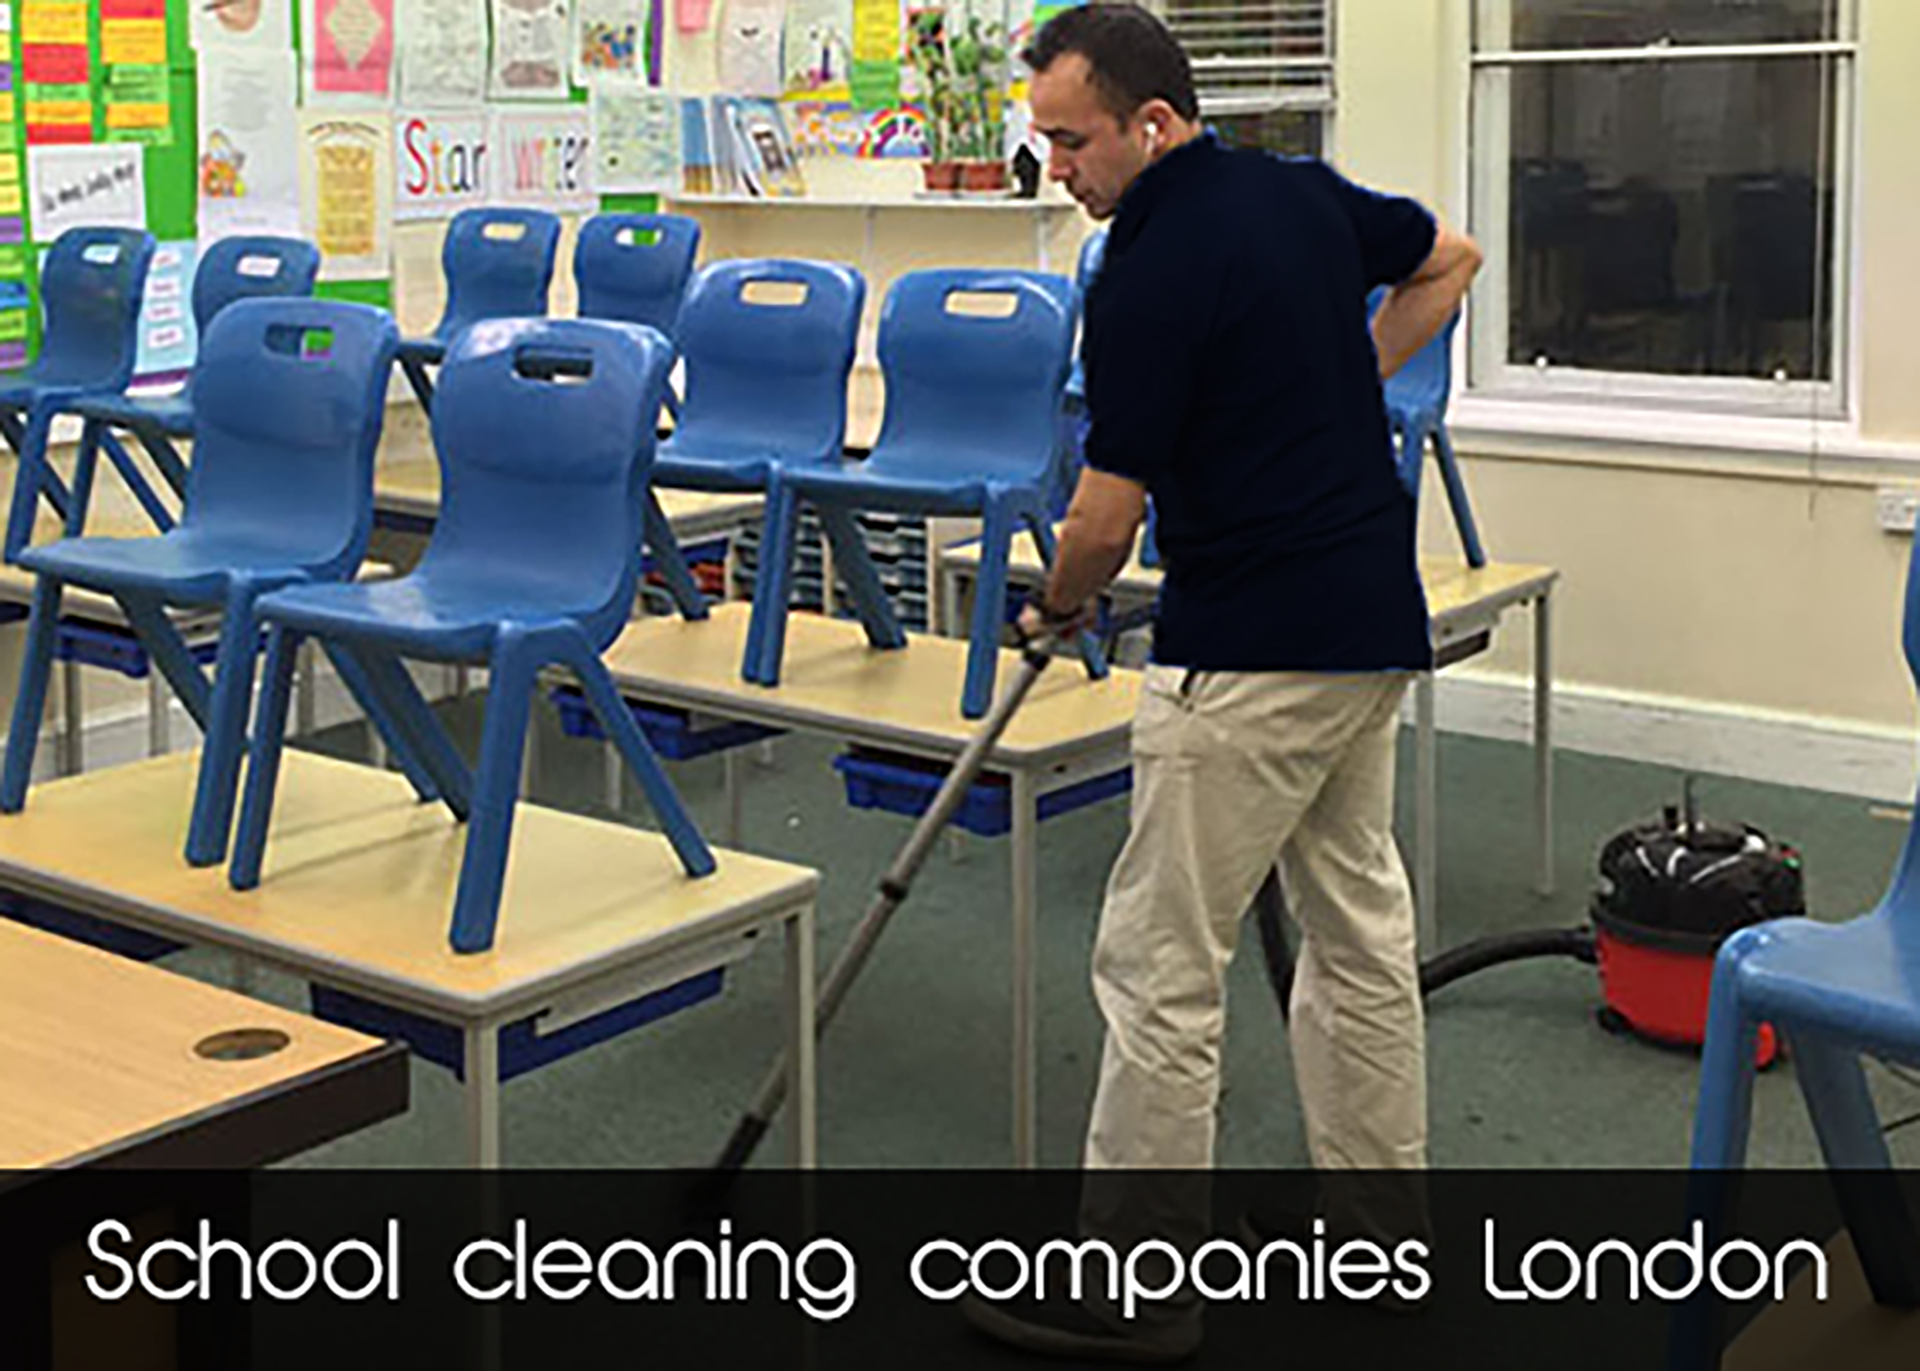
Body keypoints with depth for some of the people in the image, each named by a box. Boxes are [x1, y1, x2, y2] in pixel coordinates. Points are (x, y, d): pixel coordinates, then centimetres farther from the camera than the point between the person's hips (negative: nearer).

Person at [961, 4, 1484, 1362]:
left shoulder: (1152, 270, -18)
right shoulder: (1305, 192, 7)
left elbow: (1109, 509, -15)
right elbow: (1448, 260, 25)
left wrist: (1059, 607, 6)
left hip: (1254, 655, -9)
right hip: (1374, 625, 9)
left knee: (1162, 963, -1)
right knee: (1361, 931, 16)